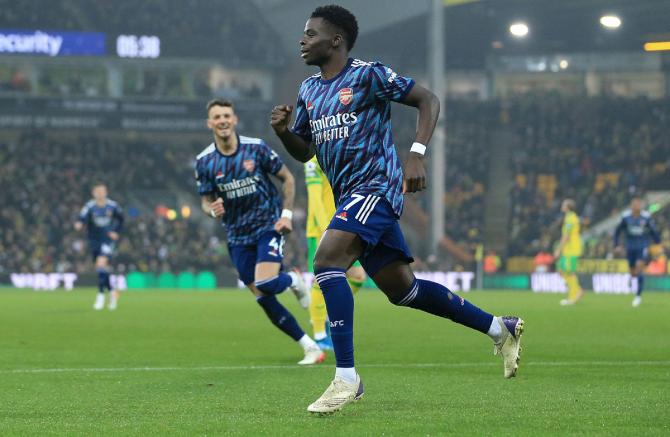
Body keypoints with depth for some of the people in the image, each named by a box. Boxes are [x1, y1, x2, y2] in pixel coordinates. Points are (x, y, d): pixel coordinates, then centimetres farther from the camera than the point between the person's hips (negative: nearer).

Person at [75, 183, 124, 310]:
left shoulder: (113, 206, -5)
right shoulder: (90, 206, -9)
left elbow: (120, 219, 12)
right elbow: (82, 218, -25)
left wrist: (116, 232, -2)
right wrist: (79, 224, -48)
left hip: (108, 240, -2)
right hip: (94, 241, 2)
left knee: (101, 263, -21)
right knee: (101, 270, 9)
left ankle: (101, 295, -16)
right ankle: (112, 292, 31)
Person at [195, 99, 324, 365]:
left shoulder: (256, 148, -10)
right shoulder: (204, 162, -5)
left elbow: (287, 178, 1)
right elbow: (206, 202, 2)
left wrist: (286, 214, -8)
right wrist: (213, 210, -22)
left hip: (269, 225, -3)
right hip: (238, 236, 3)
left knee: (266, 284, -24)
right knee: (264, 301, -1)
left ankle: (293, 280, 12)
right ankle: (310, 347, 10)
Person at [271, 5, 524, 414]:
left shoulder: (369, 75, -7)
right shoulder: (309, 90, 16)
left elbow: (428, 99, -6)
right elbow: (304, 151, 21)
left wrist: (417, 154, -18)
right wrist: (283, 130, -1)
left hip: (375, 186, -9)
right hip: (350, 196, 9)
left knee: (327, 262, -26)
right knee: (402, 289, 10)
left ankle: (346, 377, -24)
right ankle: (501, 329, 25)